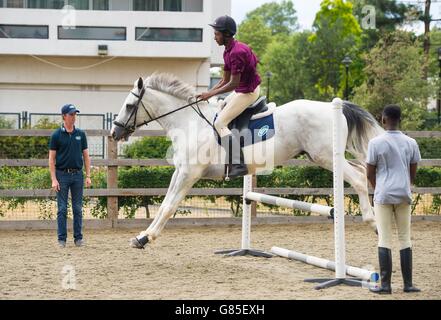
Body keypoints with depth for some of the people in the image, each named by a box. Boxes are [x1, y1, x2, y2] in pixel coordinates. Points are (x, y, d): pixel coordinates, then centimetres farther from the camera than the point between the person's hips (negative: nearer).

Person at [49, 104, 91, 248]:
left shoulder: (80, 134, 7)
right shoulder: (56, 135, -2)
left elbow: (86, 155, 10)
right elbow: (52, 158, -3)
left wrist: (88, 176, 2)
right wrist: (54, 179, -10)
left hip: (77, 174, 3)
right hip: (62, 174, -3)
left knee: (78, 209, 5)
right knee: (62, 209, 0)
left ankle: (78, 238, 11)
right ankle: (62, 239, 5)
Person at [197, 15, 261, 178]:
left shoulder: (237, 52, -25)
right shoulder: (228, 51, 8)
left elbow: (233, 84, -26)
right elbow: (225, 80, 12)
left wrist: (211, 94, -19)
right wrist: (208, 93, 4)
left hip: (248, 92, -11)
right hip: (242, 90, 11)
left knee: (220, 123, -11)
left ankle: (239, 165, -17)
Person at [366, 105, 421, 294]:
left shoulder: (376, 143, -7)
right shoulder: (411, 143, 3)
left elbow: (370, 174, -3)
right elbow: (413, 173, 9)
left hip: (383, 195, -3)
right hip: (404, 195, 3)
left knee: (384, 239, 0)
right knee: (405, 238, 9)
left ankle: (385, 285, -1)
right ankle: (408, 284, 8)